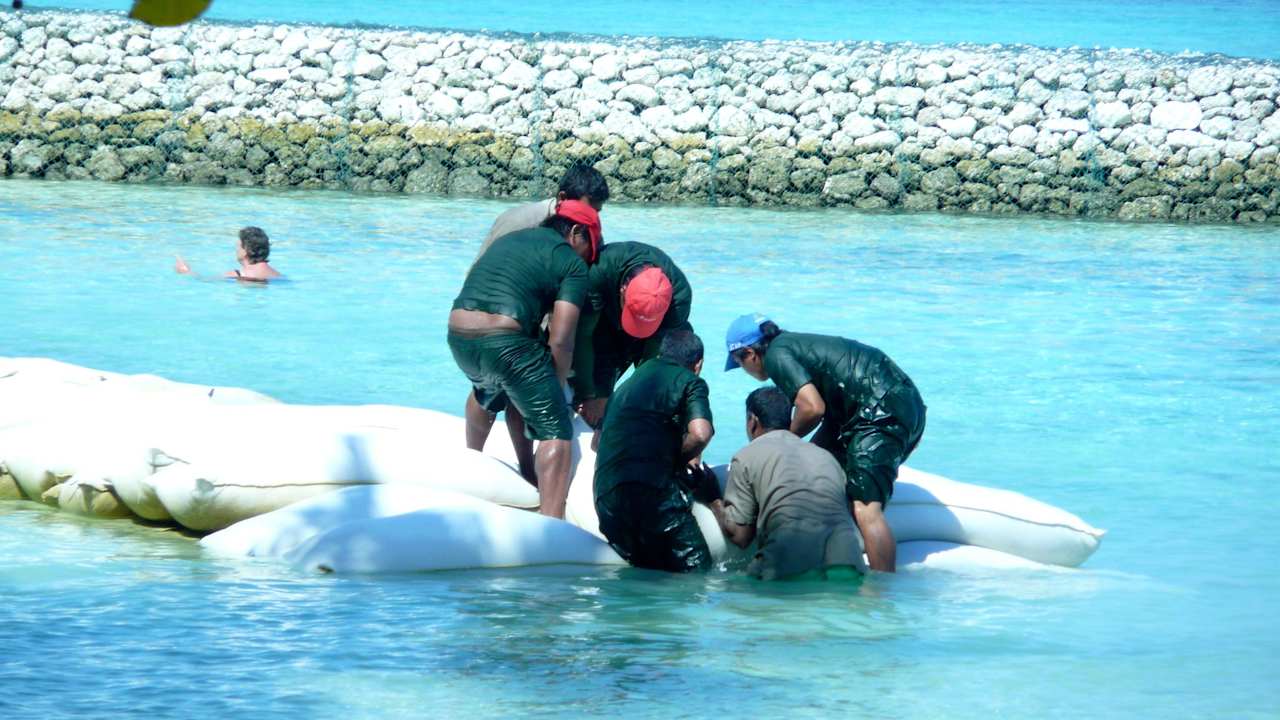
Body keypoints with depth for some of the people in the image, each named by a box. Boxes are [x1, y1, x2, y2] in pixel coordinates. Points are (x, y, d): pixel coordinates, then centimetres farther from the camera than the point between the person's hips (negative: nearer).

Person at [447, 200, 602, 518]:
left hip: (458, 338, 7)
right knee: (555, 432, 2)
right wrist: (556, 390, 13)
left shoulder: (508, 239, 26)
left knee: (487, 391, 40)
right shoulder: (572, 264, 6)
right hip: (505, 340, -7)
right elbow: (560, 342, -3)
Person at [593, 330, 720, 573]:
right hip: (651, 488, -6)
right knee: (697, 571, -7)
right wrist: (679, 459, 11)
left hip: (605, 498, 6)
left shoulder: (629, 383, 31)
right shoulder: (690, 382, 9)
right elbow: (700, 434, -10)